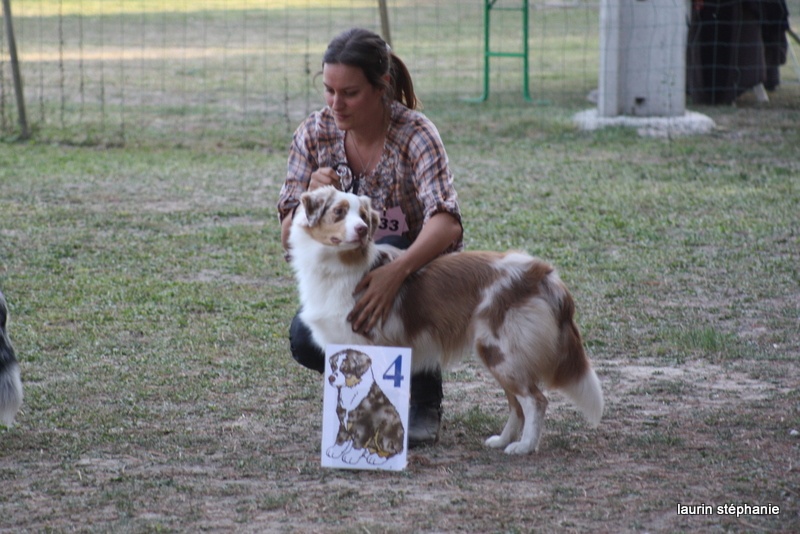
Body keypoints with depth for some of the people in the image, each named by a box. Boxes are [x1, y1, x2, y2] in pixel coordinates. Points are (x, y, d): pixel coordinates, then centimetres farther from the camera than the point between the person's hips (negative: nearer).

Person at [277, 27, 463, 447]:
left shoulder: (414, 135, -22)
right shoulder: (315, 133, -10)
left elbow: (447, 223, -38)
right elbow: (289, 241, -11)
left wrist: (396, 272, -56)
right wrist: (311, 198, -33)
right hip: (343, 272, 3)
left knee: (383, 250, -36)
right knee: (306, 340, -28)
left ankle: (426, 402, -18)